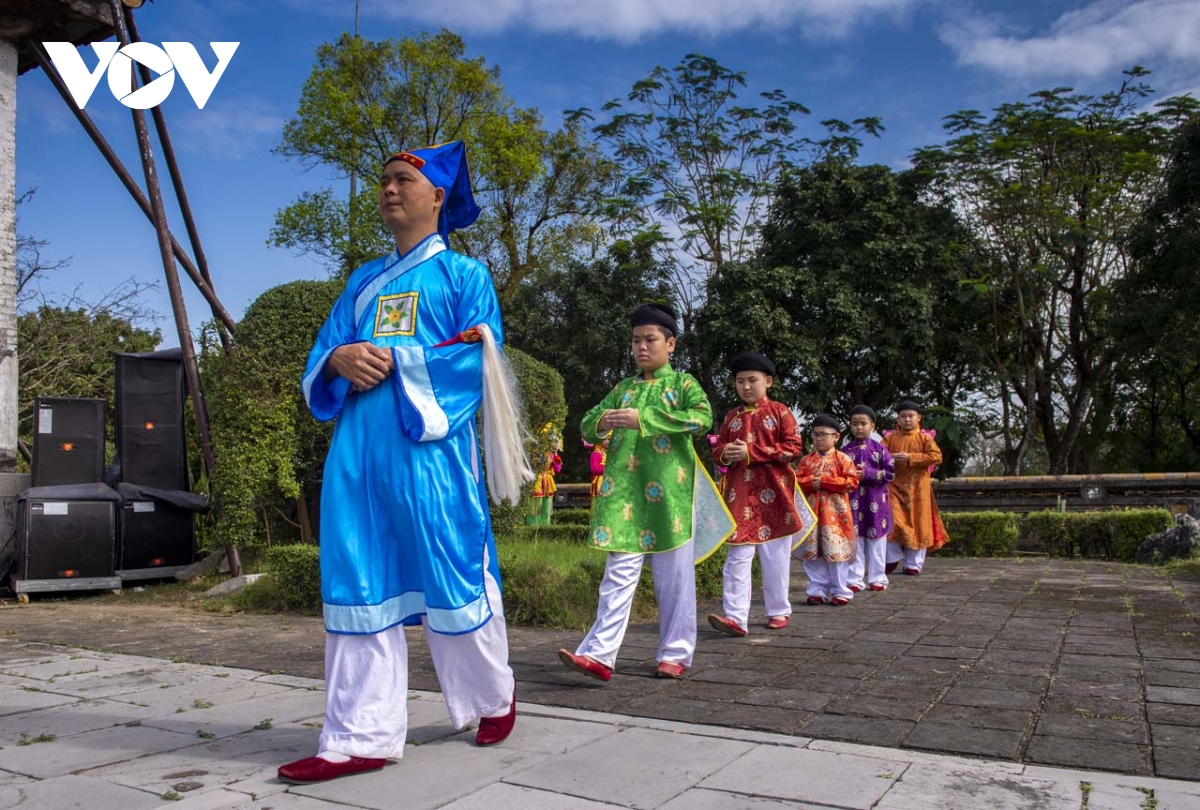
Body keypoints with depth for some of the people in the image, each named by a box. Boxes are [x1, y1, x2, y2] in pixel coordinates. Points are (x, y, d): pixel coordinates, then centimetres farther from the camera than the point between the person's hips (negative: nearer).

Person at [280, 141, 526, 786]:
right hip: (358, 449, 5)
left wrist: (394, 363, -13)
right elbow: (321, 357, 17)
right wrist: (340, 359, -7)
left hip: (429, 446, -5)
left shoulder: (463, 273, 7)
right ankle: (361, 737, 9)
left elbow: (479, 358, -5)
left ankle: (494, 698, 26)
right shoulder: (363, 281, 22)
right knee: (360, 587, 2)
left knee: (454, 582, 2)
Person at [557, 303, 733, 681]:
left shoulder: (682, 382, 4)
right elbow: (587, 426, 15)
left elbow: (703, 417, -16)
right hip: (624, 494, 3)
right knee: (619, 574, -1)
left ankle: (675, 654, 16)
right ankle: (599, 653, -4)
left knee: (674, 578, 5)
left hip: (668, 494, -3)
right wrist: (601, 423, -11)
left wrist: (643, 419, -23)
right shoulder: (623, 389, 16)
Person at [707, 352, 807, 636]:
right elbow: (717, 450, 16)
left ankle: (779, 611, 23)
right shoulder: (732, 417, 11)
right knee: (737, 556, -4)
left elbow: (794, 448, -9)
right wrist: (725, 452, -10)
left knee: (776, 557, 8)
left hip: (773, 495, -2)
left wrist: (751, 452, -16)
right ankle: (735, 617, -6)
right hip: (740, 495, 3)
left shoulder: (779, 412, -1)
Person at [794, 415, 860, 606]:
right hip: (812, 511, 4)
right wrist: (810, 482, -14)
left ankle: (840, 591, 12)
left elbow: (852, 481, -9)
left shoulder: (842, 459, 0)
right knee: (812, 553, 6)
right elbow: (796, 481, 6)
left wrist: (824, 481, -13)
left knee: (837, 551, 0)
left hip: (835, 511, -3)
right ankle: (817, 590, 16)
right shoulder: (806, 460, 11)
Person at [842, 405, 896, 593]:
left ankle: (877, 578, 18)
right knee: (854, 539, 1)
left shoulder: (879, 449, 2)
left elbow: (890, 472, -5)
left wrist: (867, 473, -13)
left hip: (876, 501, 0)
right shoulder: (846, 450, 4)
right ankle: (855, 579, 8)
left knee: (877, 540, 7)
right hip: (853, 501, 0)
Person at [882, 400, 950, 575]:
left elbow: (936, 456, -9)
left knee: (918, 524, 3)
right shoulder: (890, 437, 8)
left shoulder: (924, 437, 3)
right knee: (892, 521, -7)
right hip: (894, 486, 1)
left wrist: (910, 458, -16)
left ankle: (914, 563, 15)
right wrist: (891, 457, -19)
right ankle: (893, 556, 13)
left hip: (918, 487, -1)